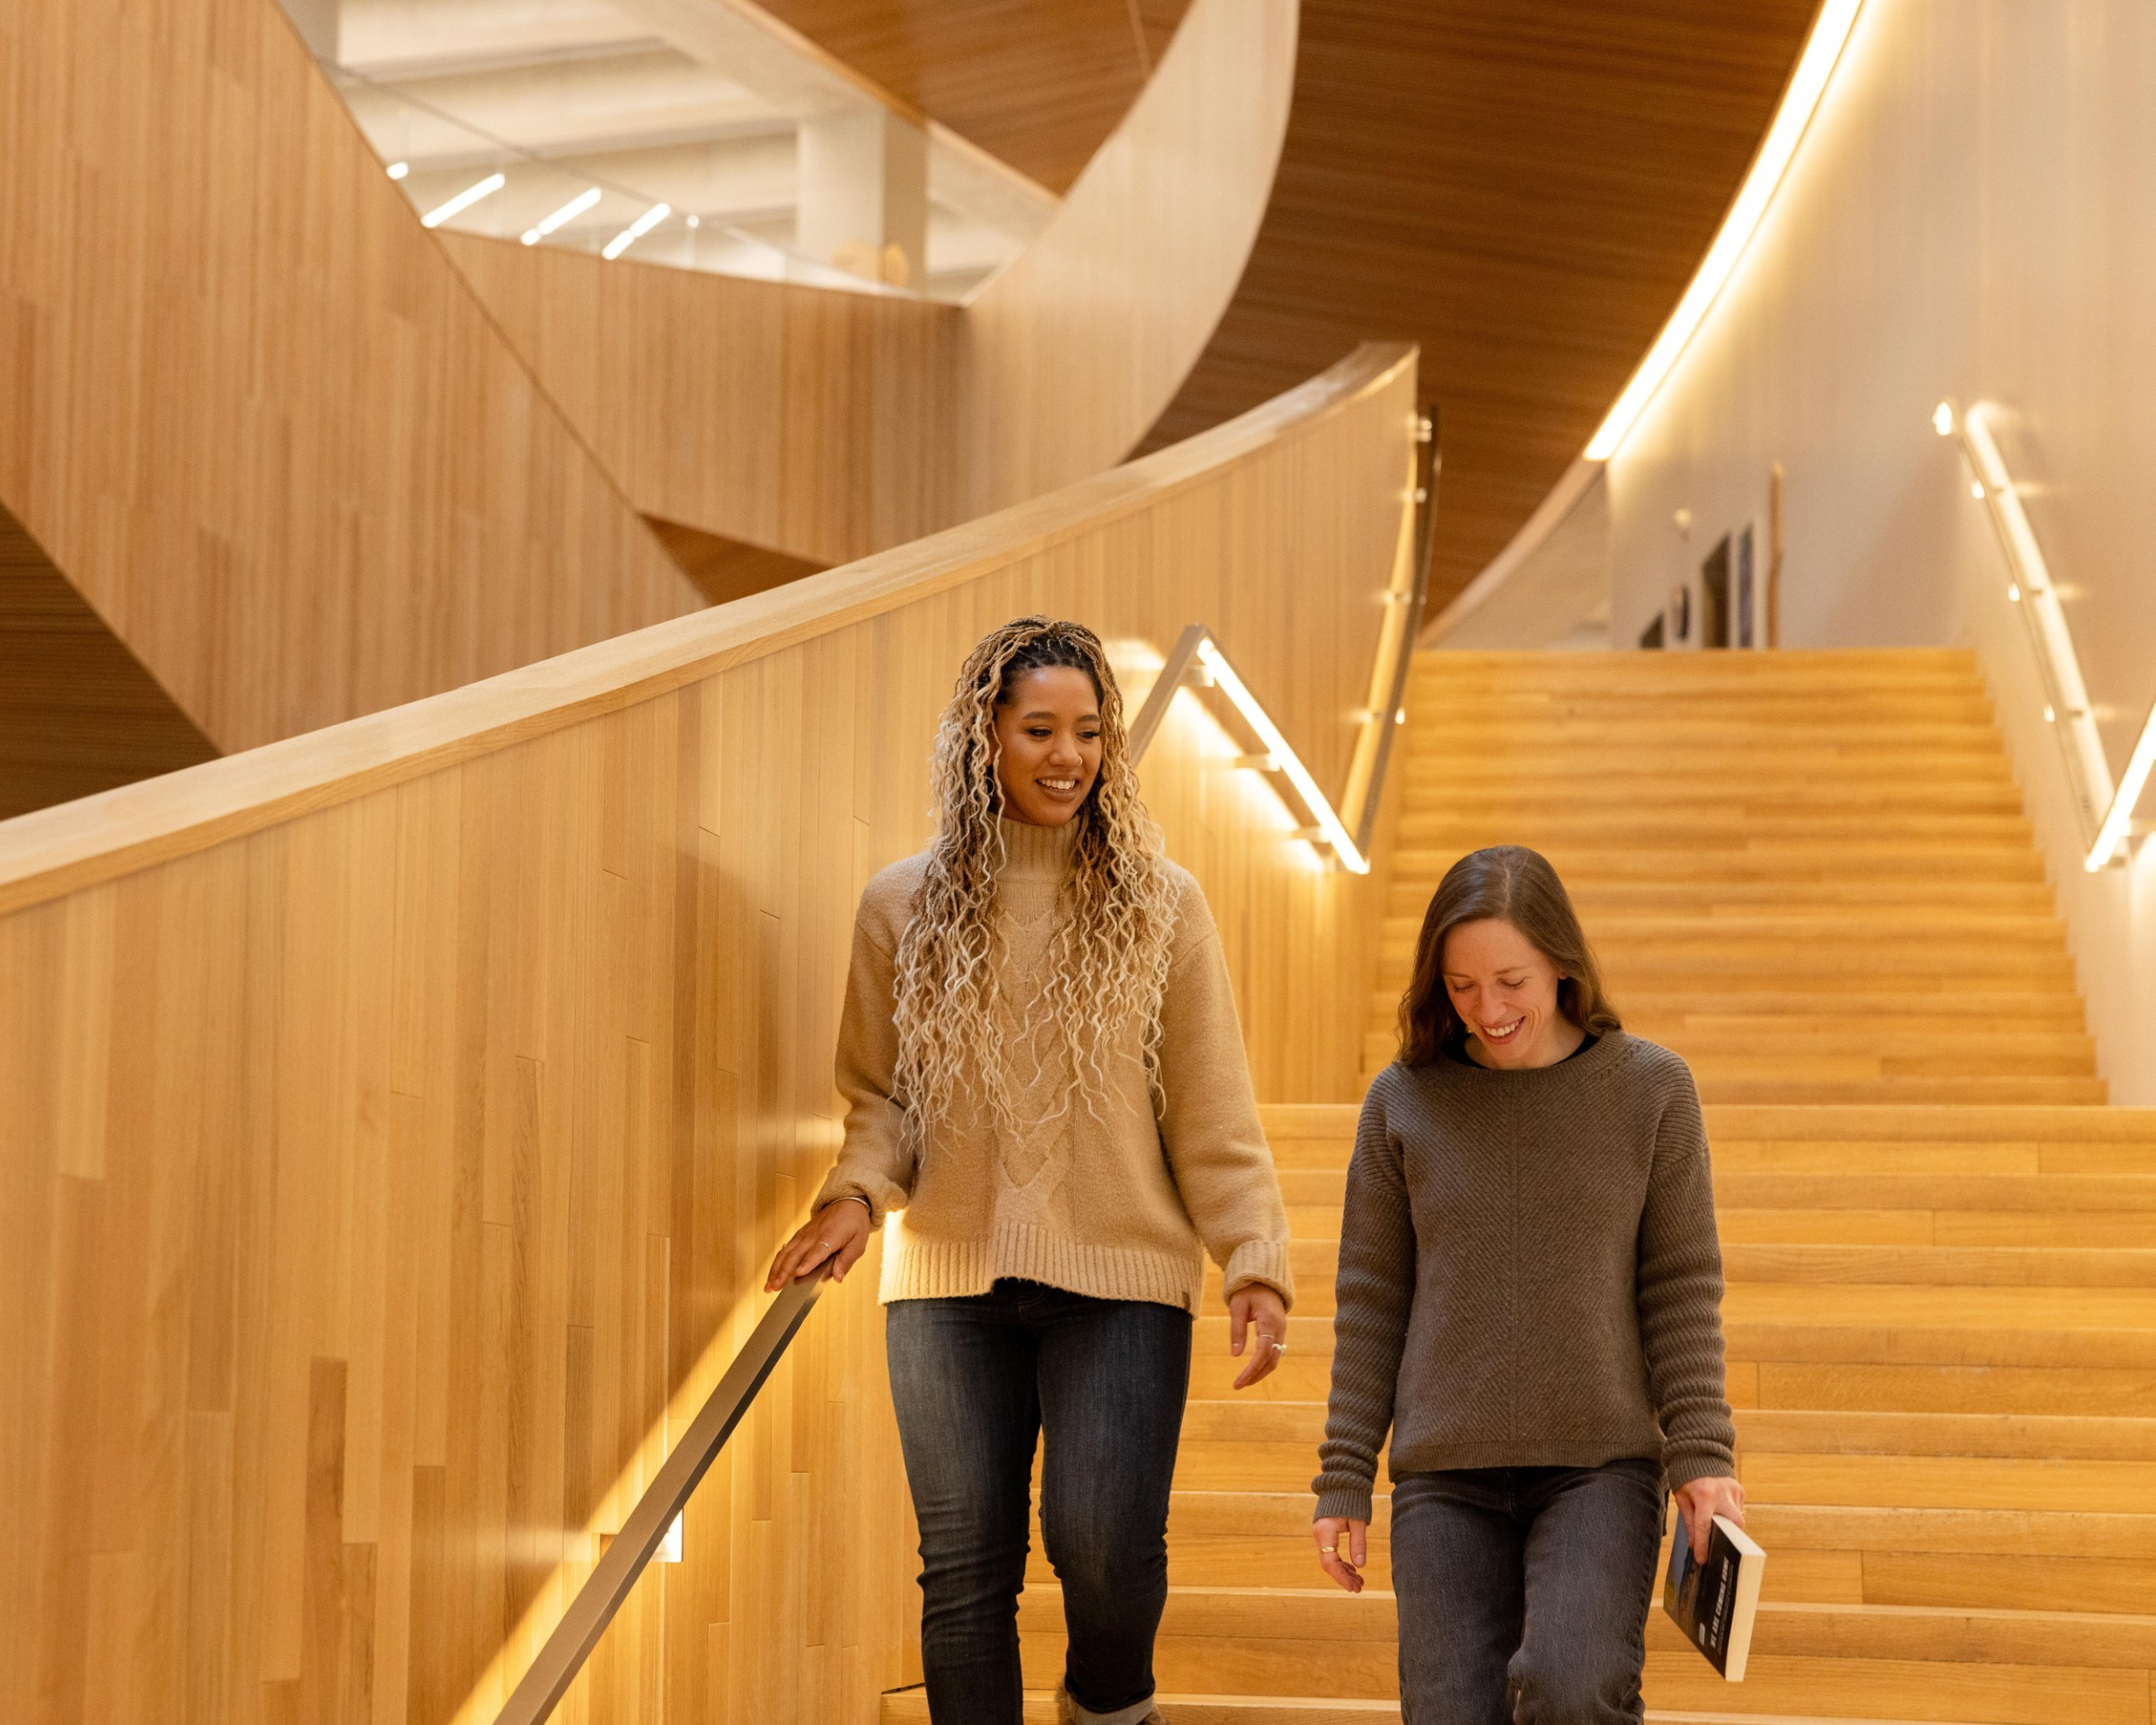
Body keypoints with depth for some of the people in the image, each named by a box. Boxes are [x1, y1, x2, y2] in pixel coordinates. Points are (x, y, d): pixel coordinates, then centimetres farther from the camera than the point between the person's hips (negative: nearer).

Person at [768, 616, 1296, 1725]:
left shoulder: (1158, 904, 2)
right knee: (965, 1570, 4)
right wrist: (858, 1192, -10)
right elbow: (878, 1093, 10)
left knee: (1104, 1545, -11)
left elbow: (1214, 1114, 1)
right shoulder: (904, 906, 6)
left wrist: (1255, 1265, -7)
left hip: (1118, 1279, -1)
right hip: (949, 1281, 2)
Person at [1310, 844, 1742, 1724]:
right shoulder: (1403, 1102, 3)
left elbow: (1681, 1287, 2)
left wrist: (1701, 1453, -8)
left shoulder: (1651, 1089, 1)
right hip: (1444, 1483, 2)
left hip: (1601, 1467, -2)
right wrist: (1344, 1483, 4)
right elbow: (1371, 1303, 7)